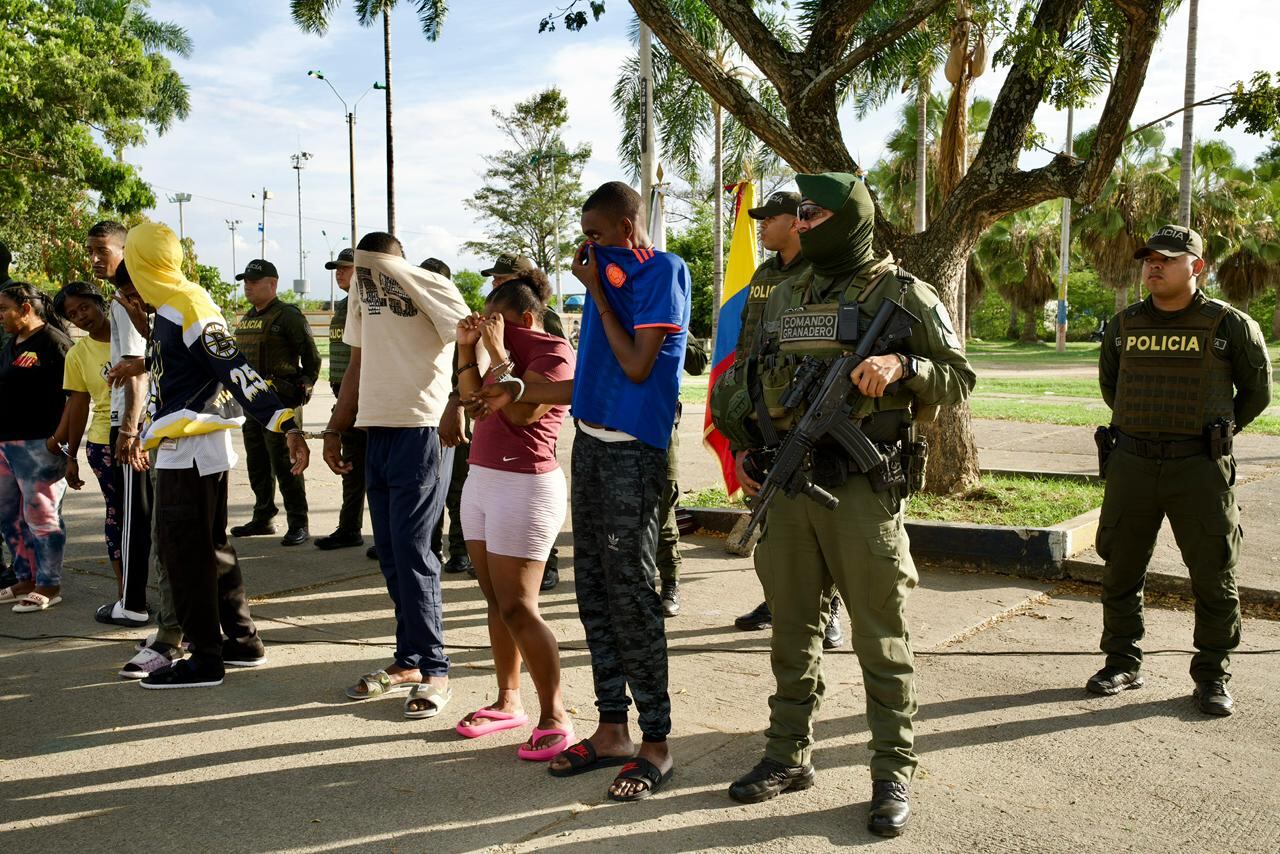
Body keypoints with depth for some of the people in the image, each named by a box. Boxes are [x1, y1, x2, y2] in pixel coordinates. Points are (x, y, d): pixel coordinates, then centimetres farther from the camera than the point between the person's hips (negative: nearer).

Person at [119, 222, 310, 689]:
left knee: (183, 549, -3)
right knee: (210, 545, 15)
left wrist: (285, 423, -30)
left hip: (190, 450, -10)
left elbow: (237, 373, -24)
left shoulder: (189, 310, -17)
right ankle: (242, 641, 24)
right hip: (190, 448, 10)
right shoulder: (172, 308, 12)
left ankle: (205, 658, 5)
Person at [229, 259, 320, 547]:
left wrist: (303, 389, -5)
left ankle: (299, 524, -2)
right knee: (257, 462, 14)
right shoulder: (246, 319, 17)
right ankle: (262, 518, 25)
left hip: (280, 400, -9)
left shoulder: (288, 315, -9)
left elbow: (311, 358, -7)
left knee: (284, 463, -8)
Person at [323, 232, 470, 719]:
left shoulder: (430, 286, -10)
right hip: (378, 432, 7)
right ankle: (408, 662, 20)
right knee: (389, 553, 10)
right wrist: (336, 429, 17)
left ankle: (434, 671, 3)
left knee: (412, 551, -7)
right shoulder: (363, 286, 12)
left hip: (422, 432, -7)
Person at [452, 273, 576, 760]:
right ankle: (508, 702, 22)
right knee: (496, 603, 11)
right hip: (482, 480, 9)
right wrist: (468, 349, 7)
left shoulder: (553, 351, -10)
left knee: (518, 610, -9)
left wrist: (497, 352, -15)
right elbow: (473, 401, 16)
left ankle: (555, 717, 0)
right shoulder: (508, 353, 17)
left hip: (524, 487, -9)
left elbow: (521, 411, -22)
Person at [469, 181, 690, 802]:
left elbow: (637, 367, -15)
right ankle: (611, 729, 20)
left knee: (630, 594, -6)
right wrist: (517, 393, 19)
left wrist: (598, 291, -7)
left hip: (632, 452, -8)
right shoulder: (610, 277, 16)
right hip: (592, 443, 8)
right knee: (595, 589, 10)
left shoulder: (664, 272, -7)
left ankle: (655, 744, 6)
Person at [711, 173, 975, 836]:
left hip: (861, 488, -5)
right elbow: (756, 379, 22)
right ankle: (788, 756, 28)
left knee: (880, 639, 2)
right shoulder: (782, 297, 15)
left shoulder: (901, 294, -1)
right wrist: (744, 449, 11)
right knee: (792, 631, 14)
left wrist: (903, 365, -19)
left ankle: (894, 775, 16)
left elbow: (959, 377, -1)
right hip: (785, 483, 5)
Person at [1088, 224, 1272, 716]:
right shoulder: (1124, 326, 6)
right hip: (1131, 463, 3)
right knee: (1121, 570, 9)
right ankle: (1122, 664, 23)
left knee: (1214, 576, 4)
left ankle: (1213, 676, 19)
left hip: (1200, 469, -3)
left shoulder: (1231, 325, -2)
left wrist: (1214, 434, 10)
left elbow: (1257, 392, 10)